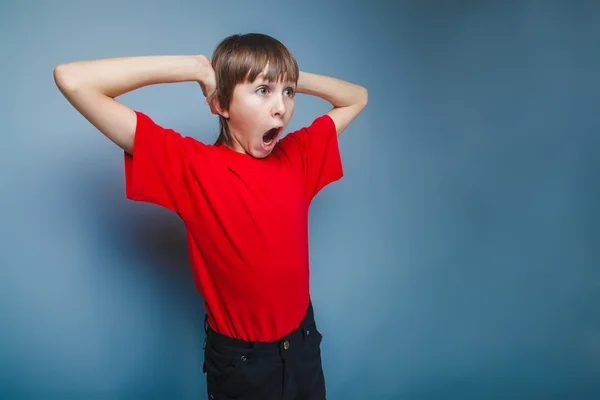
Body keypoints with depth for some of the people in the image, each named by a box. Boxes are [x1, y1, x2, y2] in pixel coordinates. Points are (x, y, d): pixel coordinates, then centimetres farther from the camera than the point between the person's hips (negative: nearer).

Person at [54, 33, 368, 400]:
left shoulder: (298, 155, -6)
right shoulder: (191, 166, -19)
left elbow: (358, 97, 9)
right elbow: (72, 80, -23)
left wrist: (292, 78, -7)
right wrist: (198, 68, -22)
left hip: (303, 343, 4)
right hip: (239, 358, -3)